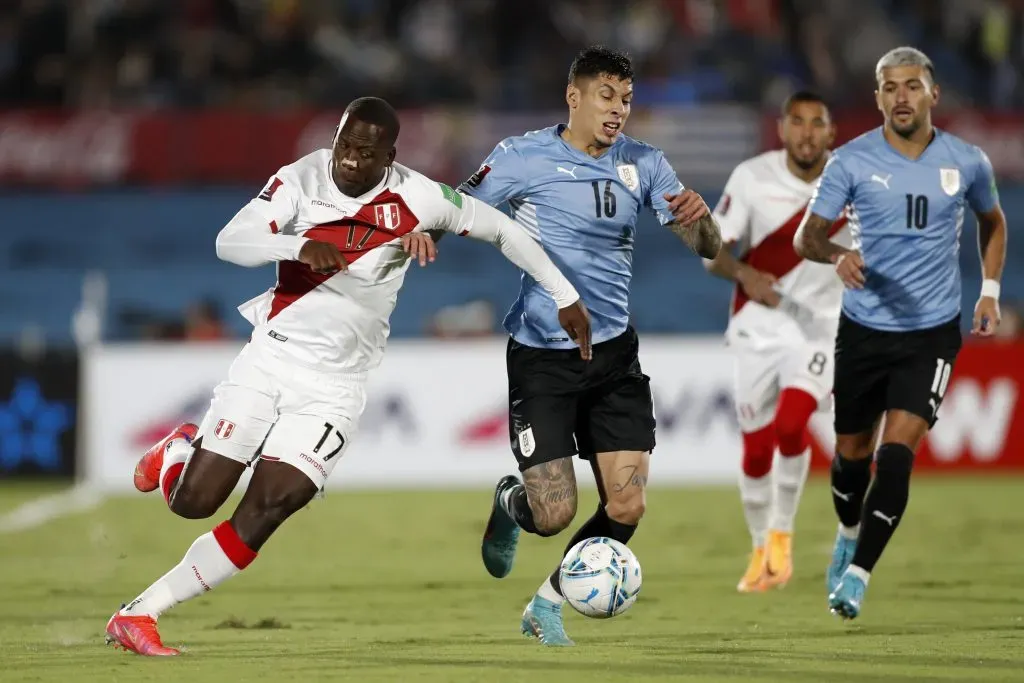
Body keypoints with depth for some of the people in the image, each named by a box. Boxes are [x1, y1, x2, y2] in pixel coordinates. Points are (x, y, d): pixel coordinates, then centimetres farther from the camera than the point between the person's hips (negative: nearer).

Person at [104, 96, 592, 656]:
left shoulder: (416, 198, -8)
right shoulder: (301, 180, -10)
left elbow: (499, 229, 4)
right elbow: (229, 242, -22)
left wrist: (564, 296, 7)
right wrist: (301, 246, -39)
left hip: (334, 384, 0)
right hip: (270, 358, 0)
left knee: (264, 511, -14)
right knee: (193, 501, -2)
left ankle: (139, 613, -7)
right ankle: (178, 451, 36)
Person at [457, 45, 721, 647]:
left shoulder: (643, 164, 4)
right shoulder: (523, 157, -6)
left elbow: (709, 248, 3)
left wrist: (700, 217, -20)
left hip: (614, 350, 4)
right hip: (541, 355, -4)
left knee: (626, 507, -5)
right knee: (554, 515, -9)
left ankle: (546, 609, 19)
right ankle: (509, 504, 30)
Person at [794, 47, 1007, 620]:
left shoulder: (967, 162, -2)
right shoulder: (852, 161, -7)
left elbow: (993, 222, 18)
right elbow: (807, 235, -5)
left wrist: (990, 291, 9)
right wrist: (836, 254, -27)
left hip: (933, 331, -1)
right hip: (864, 329, 1)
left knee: (897, 450, -16)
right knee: (852, 450, 13)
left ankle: (858, 574, -12)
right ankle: (850, 534, 44)